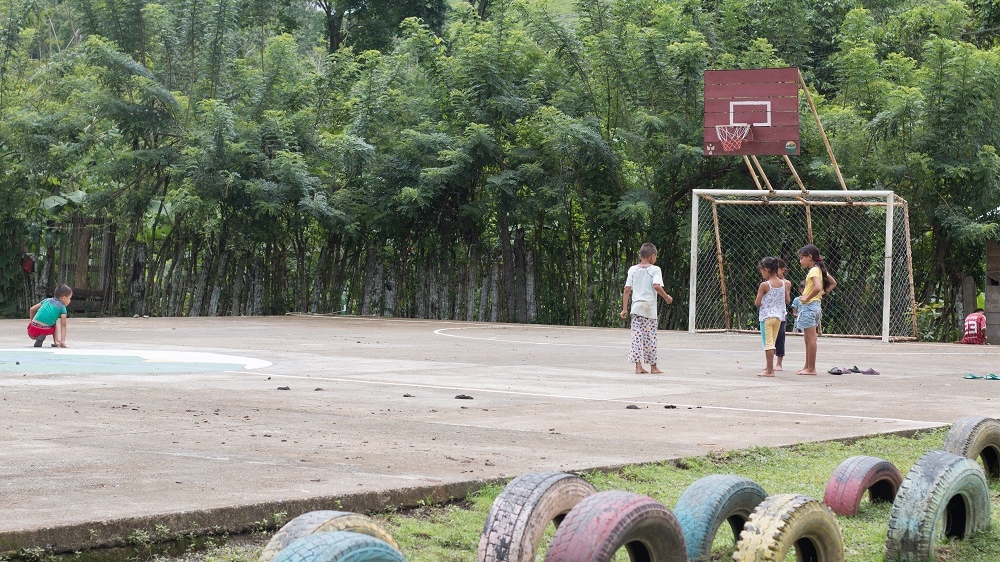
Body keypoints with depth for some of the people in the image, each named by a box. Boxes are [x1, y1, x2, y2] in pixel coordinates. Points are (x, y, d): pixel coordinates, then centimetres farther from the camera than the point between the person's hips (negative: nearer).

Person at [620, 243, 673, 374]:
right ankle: (653, 366, 11)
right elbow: (656, 286, -19)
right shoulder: (655, 270, -3)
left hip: (636, 307, 3)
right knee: (650, 337, 4)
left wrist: (624, 309, 9)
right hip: (650, 307, -3)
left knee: (637, 336, 2)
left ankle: (638, 366, -2)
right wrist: (666, 297, -4)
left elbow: (627, 290, 6)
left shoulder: (633, 270, 9)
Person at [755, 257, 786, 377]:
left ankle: (769, 370, -7)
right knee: (772, 343, 16)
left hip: (766, 316, -6)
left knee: (768, 343, -5)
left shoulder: (764, 285, -16)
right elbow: (787, 301, 8)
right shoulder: (783, 283, 1)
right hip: (778, 316, 6)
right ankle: (769, 367, 24)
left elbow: (757, 303, -13)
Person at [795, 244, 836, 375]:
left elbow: (818, 287, -32)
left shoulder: (813, 271, -16)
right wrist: (823, 293, 14)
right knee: (808, 339, 16)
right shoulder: (821, 269, 12)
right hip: (816, 306, 10)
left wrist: (807, 298, -20)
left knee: (811, 339, -6)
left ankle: (811, 369, -4)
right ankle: (807, 366, 23)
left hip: (809, 306, -10)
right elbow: (833, 283, 23)